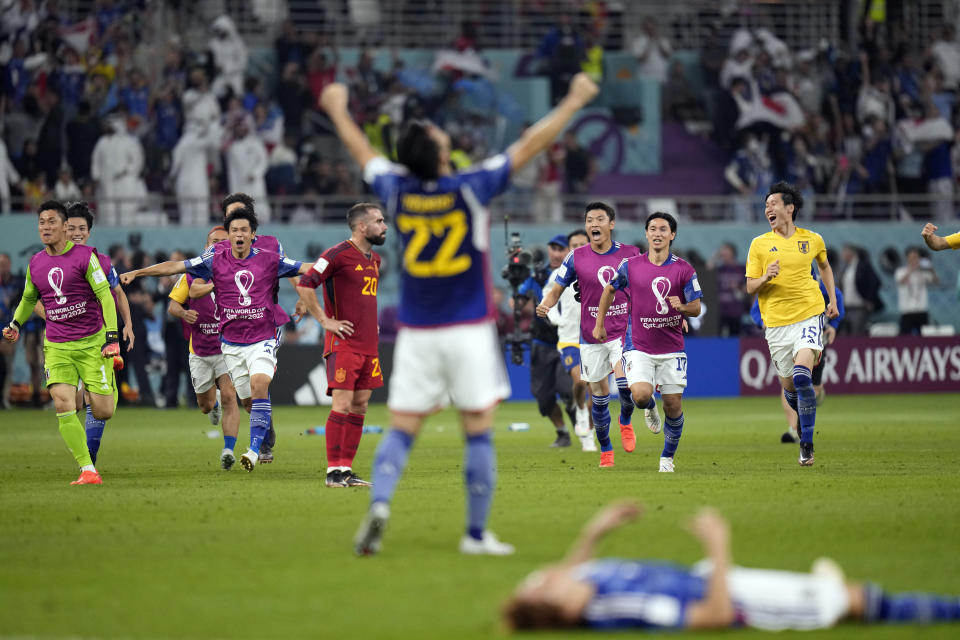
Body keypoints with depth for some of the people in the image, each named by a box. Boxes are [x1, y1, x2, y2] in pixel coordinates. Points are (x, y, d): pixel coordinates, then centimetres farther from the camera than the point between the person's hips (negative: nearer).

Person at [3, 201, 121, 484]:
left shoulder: (85, 256, -7)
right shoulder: (35, 264, 7)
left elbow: (105, 296, -7)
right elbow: (29, 298, 28)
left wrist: (112, 335, -14)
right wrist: (15, 323, 25)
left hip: (92, 343, -3)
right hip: (56, 346, 3)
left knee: (103, 412, -5)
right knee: (63, 404, -18)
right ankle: (87, 470, -13)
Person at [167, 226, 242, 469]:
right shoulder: (192, 273, -1)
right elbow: (172, 304, 4)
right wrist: (183, 313, -17)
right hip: (200, 349, 2)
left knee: (228, 396, -19)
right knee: (205, 405, 11)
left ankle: (228, 450, -20)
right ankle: (214, 403, 50)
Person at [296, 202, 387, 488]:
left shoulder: (375, 259, 16)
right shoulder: (338, 255, -11)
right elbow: (304, 285, -16)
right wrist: (325, 321, -15)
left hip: (369, 344, 8)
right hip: (343, 343, -8)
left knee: (360, 406, 6)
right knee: (343, 405, -10)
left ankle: (346, 469, 10)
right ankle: (334, 471, -7)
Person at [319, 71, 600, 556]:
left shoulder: (397, 190, -3)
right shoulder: (470, 188, -11)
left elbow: (362, 152, 16)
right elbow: (530, 146, -5)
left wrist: (338, 109, 34)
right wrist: (572, 102, 6)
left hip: (415, 333, 3)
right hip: (468, 330, -3)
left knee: (401, 429, 5)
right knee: (478, 432, 4)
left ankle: (379, 503, -19)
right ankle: (476, 534, 3)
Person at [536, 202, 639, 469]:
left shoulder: (630, 254, -1)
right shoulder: (576, 257, -2)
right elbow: (557, 290, 5)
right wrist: (544, 305, -16)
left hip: (624, 330, -1)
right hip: (591, 335, 1)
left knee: (625, 383, -21)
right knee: (598, 395, 5)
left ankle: (625, 422, 11)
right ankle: (605, 449, 23)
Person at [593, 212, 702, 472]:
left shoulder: (684, 269, -3)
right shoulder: (630, 266, -1)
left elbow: (696, 308, 1)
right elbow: (610, 290, 16)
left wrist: (682, 307, -22)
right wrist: (599, 324, 18)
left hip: (672, 348, 0)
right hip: (640, 348, 0)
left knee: (673, 405, -1)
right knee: (641, 395, -21)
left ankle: (668, 456, 20)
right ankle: (651, 407, 18)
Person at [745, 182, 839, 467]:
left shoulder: (812, 240, 5)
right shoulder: (759, 244, 2)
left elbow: (824, 266, 26)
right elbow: (750, 287, 3)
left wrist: (832, 299, 19)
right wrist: (766, 278, -17)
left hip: (809, 315, -2)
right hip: (776, 322, 2)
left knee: (801, 375, -21)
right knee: (789, 385, 6)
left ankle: (807, 444, -14)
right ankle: (804, 416, 42)